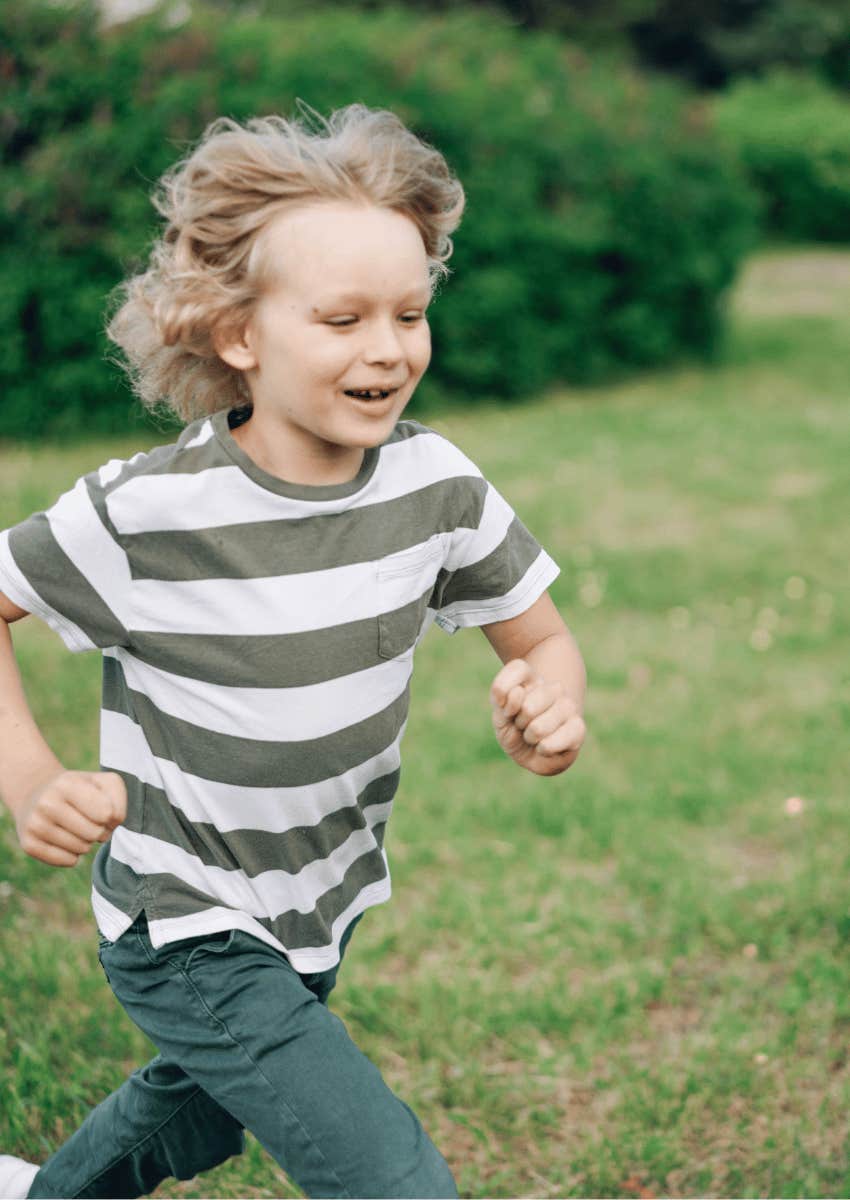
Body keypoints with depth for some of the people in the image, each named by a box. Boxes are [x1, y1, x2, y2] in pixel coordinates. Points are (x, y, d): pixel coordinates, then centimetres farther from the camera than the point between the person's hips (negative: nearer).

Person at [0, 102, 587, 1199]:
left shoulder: (432, 482, -14)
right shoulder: (145, 513, -25)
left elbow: (538, 636, -2)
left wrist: (547, 705, -25)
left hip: (318, 914, 6)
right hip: (185, 932, -6)